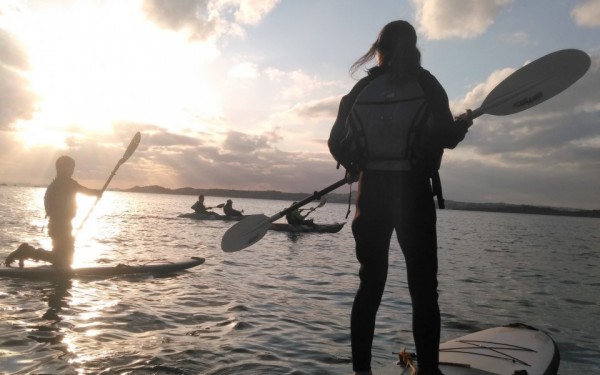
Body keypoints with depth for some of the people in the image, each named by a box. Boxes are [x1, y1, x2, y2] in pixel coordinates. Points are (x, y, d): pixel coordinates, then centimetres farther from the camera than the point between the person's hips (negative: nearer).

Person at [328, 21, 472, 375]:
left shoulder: (364, 88, 5)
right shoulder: (428, 84, 1)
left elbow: (337, 141, 3)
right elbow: (447, 138, -8)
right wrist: (463, 123, 14)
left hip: (372, 193, 3)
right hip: (414, 192, -2)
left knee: (371, 284, 11)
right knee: (424, 289, 6)